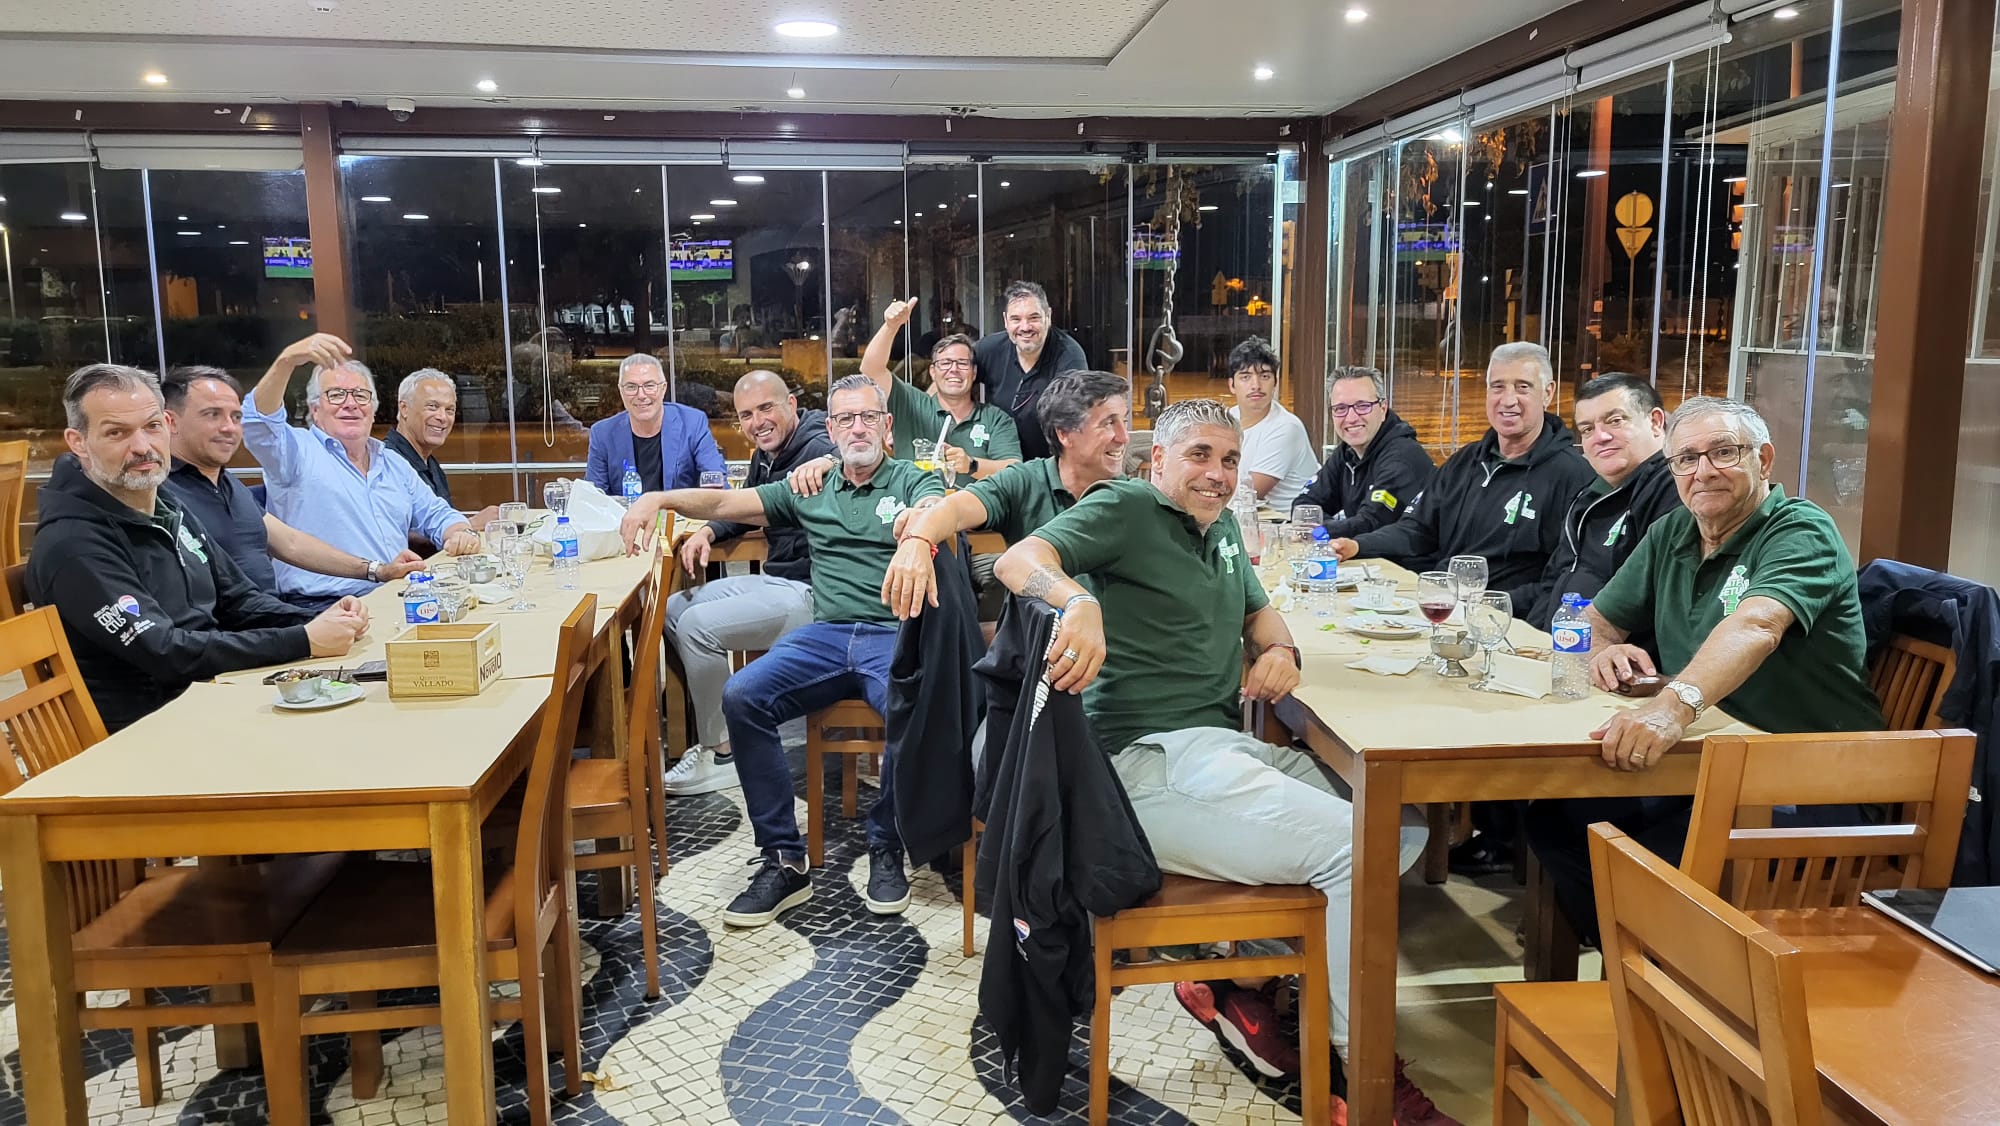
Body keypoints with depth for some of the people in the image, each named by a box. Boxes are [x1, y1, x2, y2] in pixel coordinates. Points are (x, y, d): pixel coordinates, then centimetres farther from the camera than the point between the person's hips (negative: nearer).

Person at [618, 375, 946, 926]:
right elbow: (727, 502, 18)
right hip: (825, 634, 4)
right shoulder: (811, 489, 22)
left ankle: (886, 849, -9)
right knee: (741, 697, -23)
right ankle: (784, 860, -14)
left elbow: (937, 514, -14)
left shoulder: (914, 481, 10)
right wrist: (659, 497, 2)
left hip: (897, 633, -4)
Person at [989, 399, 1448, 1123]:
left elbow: (1258, 609, 35)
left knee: (1404, 824, 2)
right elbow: (1019, 560, -18)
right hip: (1153, 760, -9)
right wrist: (1081, 601, -40)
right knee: (1356, 846, -20)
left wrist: (1279, 647, 10)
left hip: (1230, 749, 9)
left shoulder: (1222, 526, 21)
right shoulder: (1126, 509, -4)